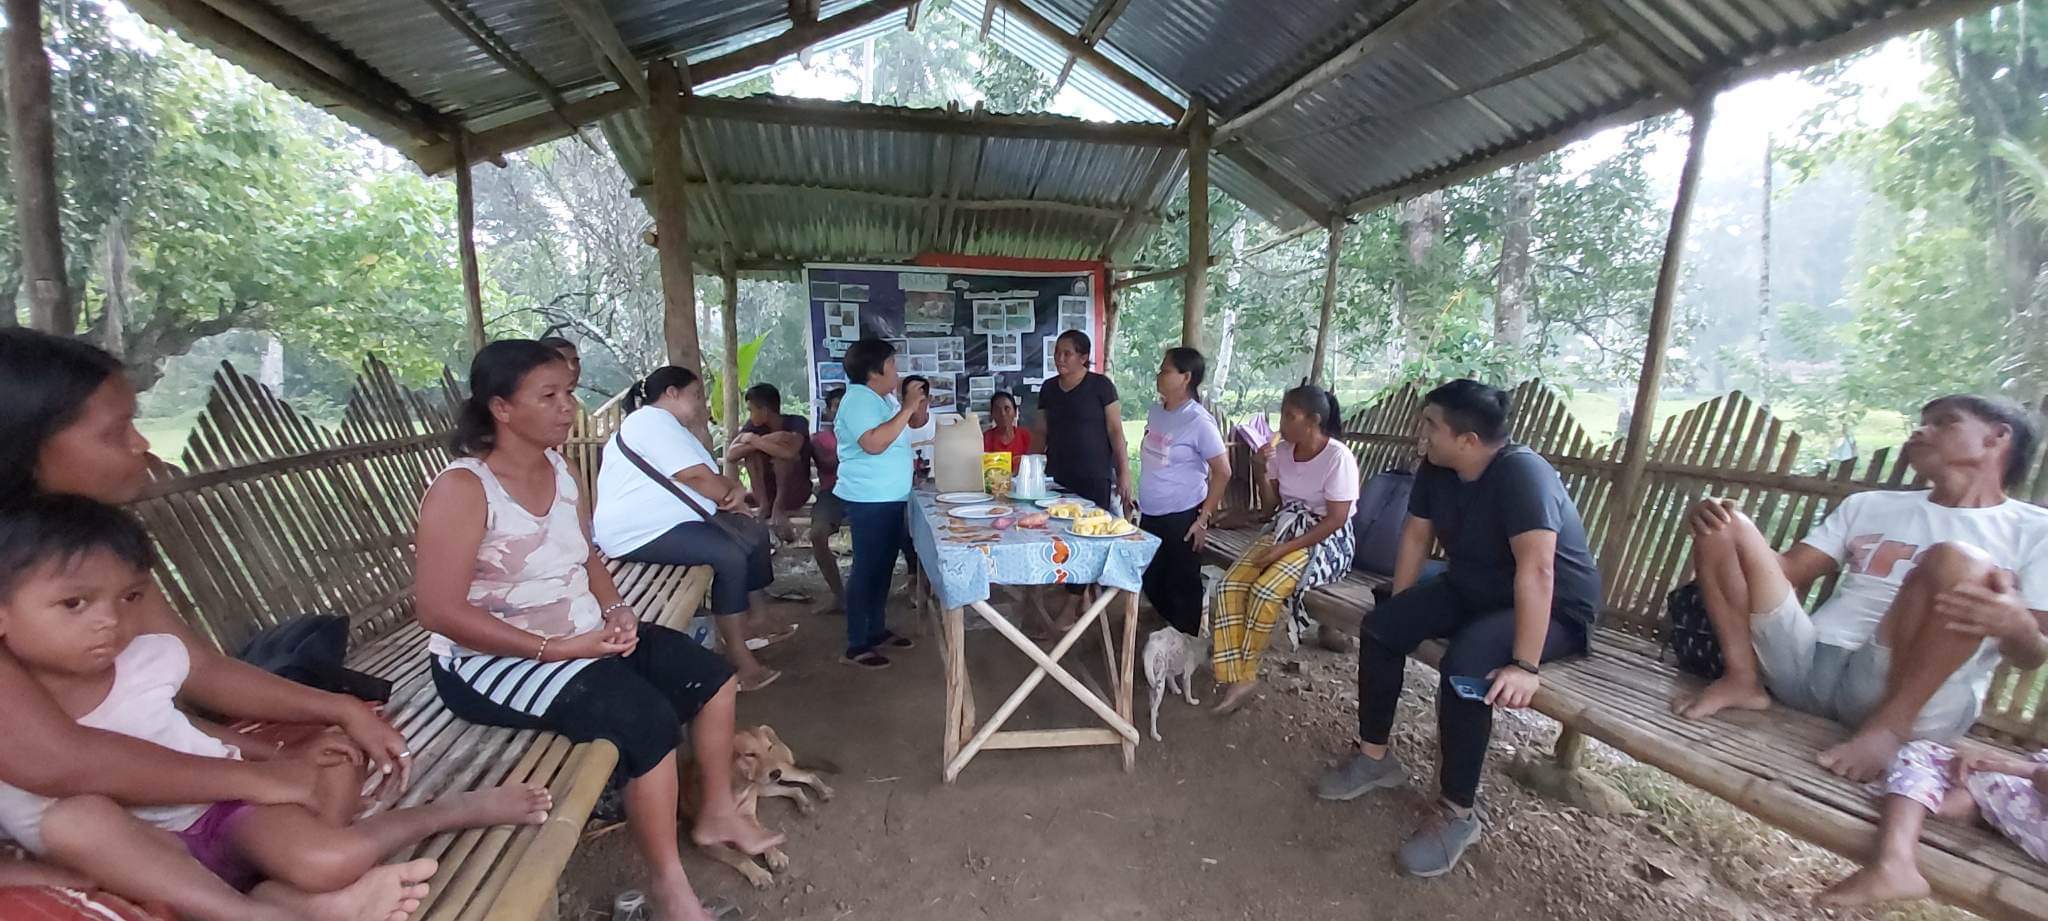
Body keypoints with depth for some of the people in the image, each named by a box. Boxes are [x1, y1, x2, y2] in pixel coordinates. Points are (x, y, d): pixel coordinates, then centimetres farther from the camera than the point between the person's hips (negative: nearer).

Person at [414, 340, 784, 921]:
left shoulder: (558, 468, 4)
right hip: (494, 661, -8)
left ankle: (717, 814, 23)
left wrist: (615, 609, -5)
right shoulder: (462, 489, -19)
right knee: (648, 719, -27)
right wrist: (555, 649, -25)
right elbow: (440, 612, -23)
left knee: (712, 679, 1)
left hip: (583, 636, 8)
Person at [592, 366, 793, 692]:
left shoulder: (669, 425, 21)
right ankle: (737, 657, -18)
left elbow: (711, 478, 16)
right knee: (730, 555, -25)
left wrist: (735, 490, -8)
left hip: (673, 519, 11)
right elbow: (700, 480, -23)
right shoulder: (653, 420, -14)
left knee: (755, 534, 6)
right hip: (639, 531, -11)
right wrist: (732, 492, -1)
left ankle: (756, 623, 12)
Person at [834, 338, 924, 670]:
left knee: (883, 567, 16)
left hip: (890, 498, 10)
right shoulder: (858, 399, -16)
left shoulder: (885, 399, 13)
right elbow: (874, 443, -30)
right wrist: (907, 408, -25)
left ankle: (877, 631, 29)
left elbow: (906, 430, 25)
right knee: (867, 570, -4)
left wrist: (917, 406, 7)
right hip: (869, 500, -10)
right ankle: (856, 646, 6)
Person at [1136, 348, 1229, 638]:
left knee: (1180, 587, 6)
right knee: (1151, 583, 17)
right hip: (1150, 515, 7)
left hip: (1181, 518, -7)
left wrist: (1203, 519, -14)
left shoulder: (1198, 421, -16)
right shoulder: (1155, 411, 5)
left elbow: (1222, 472, -14)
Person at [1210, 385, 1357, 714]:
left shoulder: (1338, 457, -17)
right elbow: (1272, 505, 9)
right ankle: (1239, 678, -12)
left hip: (1325, 541, -6)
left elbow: (1336, 520, -19)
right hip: (1283, 530, 7)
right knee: (1229, 586, -16)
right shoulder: (1282, 450, 2)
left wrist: (1286, 549, -23)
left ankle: (1244, 672, -3)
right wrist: (1262, 470, -8)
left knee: (1264, 592, -28)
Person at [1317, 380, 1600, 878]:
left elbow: (1536, 571, -36)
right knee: (1378, 627, -7)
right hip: (1469, 590, 8)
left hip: (1555, 608, -7)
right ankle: (1374, 757, 8)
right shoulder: (1436, 469, -6)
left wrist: (1525, 665, -38)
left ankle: (1459, 813, -12)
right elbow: (1416, 536, 3)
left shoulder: (1521, 472, -29)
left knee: (1464, 666, -32)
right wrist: (1402, 616, 3)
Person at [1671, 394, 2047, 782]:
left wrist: (2014, 624, -22)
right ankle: (1743, 681, -12)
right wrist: (1720, 522, -5)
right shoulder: (1869, 505, 22)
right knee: (1724, 523, -9)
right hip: (1808, 665, 3)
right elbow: (1788, 571, 15)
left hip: (1918, 702, -3)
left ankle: (1889, 724, -17)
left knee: (1957, 559, -26)